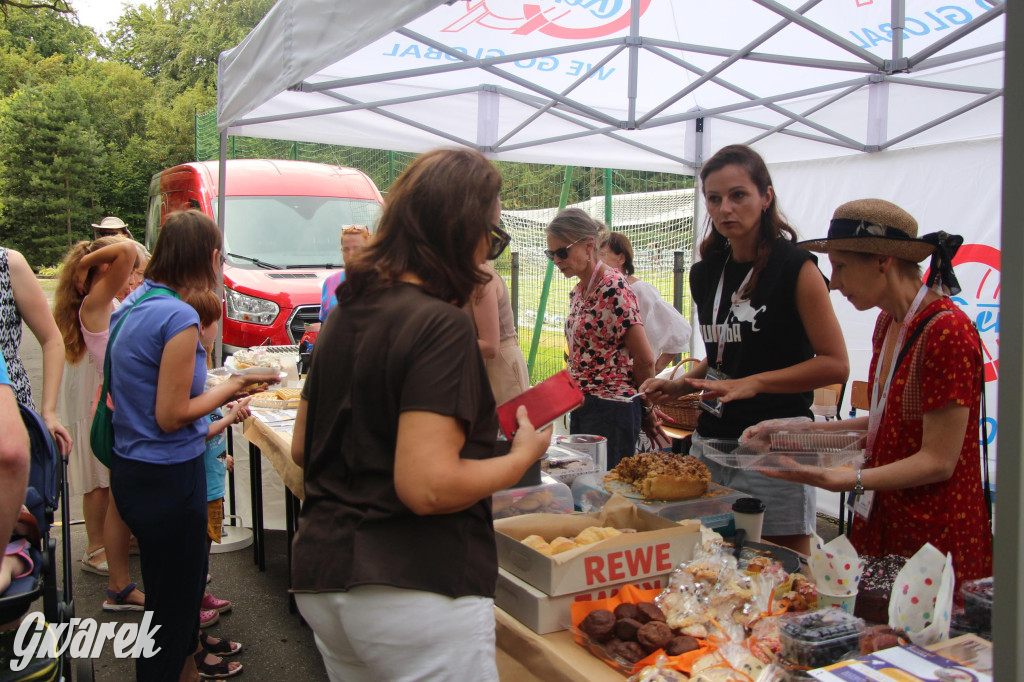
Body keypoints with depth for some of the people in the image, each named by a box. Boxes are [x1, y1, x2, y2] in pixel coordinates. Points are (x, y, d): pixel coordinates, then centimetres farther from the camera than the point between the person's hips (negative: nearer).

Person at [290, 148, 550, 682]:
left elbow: (301, 449, 15)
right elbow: (429, 487, -24)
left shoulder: (345, 314, 8)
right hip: (413, 588, -8)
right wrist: (524, 454, -10)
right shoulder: (440, 325, -17)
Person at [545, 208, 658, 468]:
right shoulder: (577, 292, 12)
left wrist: (647, 407, 0)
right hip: (581, 407, 9)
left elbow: (644, 360, -13)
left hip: (611, 409, -9)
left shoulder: (613, 288, -15)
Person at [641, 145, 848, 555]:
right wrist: (681, 384, 5)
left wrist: (754, 383, -20)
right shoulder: (705, 274, 10)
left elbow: (835, 364, -11)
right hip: (711, 439, 6)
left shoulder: (795, 268, -8)